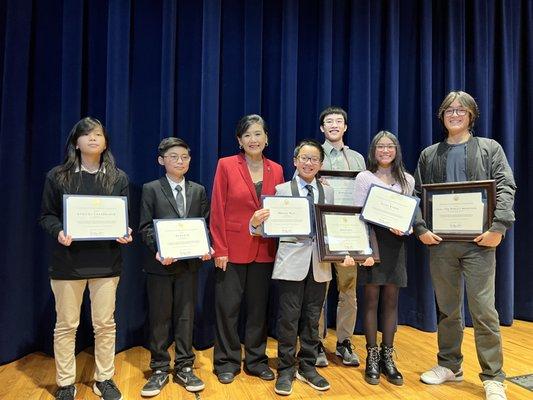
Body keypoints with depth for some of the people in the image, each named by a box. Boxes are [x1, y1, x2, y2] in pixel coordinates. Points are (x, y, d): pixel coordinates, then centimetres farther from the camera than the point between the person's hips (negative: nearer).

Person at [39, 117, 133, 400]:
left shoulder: (118, 178, 6)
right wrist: (58, 232, -17)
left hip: (106, 261, 1)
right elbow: (46, 215, 4)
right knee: (66, 325, 9)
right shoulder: (57, 176, 2)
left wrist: (125, 234, -12)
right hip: (68, 260, -1)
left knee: (105, 324, 8)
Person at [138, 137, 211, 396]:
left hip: (190, 262, 2)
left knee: (185, 316, 9)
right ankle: (159, 370, 21)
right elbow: (145, 227, -3)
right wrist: (159, 250, -18)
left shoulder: (198, 190, 9)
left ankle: (184, 368, 22)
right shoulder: (151, 189, 1)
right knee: (159, 318, 7)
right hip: (160, 263, -2)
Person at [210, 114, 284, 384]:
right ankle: (227, 362, 24)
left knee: (259, 307, 13)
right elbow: (217, 210, -6)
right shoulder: (226, 165, -4)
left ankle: (256, 360, 29)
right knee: (227, 306, 5)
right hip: (232, 248, -3)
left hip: (264, 250, 3)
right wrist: (219, 249, -11)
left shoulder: (276, 170, 6)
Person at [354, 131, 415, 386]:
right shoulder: (364, 178, 2)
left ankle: (387, 357, 16)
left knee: (391, 300, 6)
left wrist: (406, 228, -9)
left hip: (396, 243, 3)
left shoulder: (407, 180, 12)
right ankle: (372, 358, 12)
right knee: (371, 299, 1)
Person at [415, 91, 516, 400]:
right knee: (447, 308, 12)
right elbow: (417, 196, 9)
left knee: (484, 311, -1)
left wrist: (499, 227, -15)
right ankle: (449, 365, 26)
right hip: (440, 240, 3)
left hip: (478, 240, -2)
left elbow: (505, 188, -2)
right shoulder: (429, 155, 13)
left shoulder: (490, 148, 8)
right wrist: (421, 228, -6)